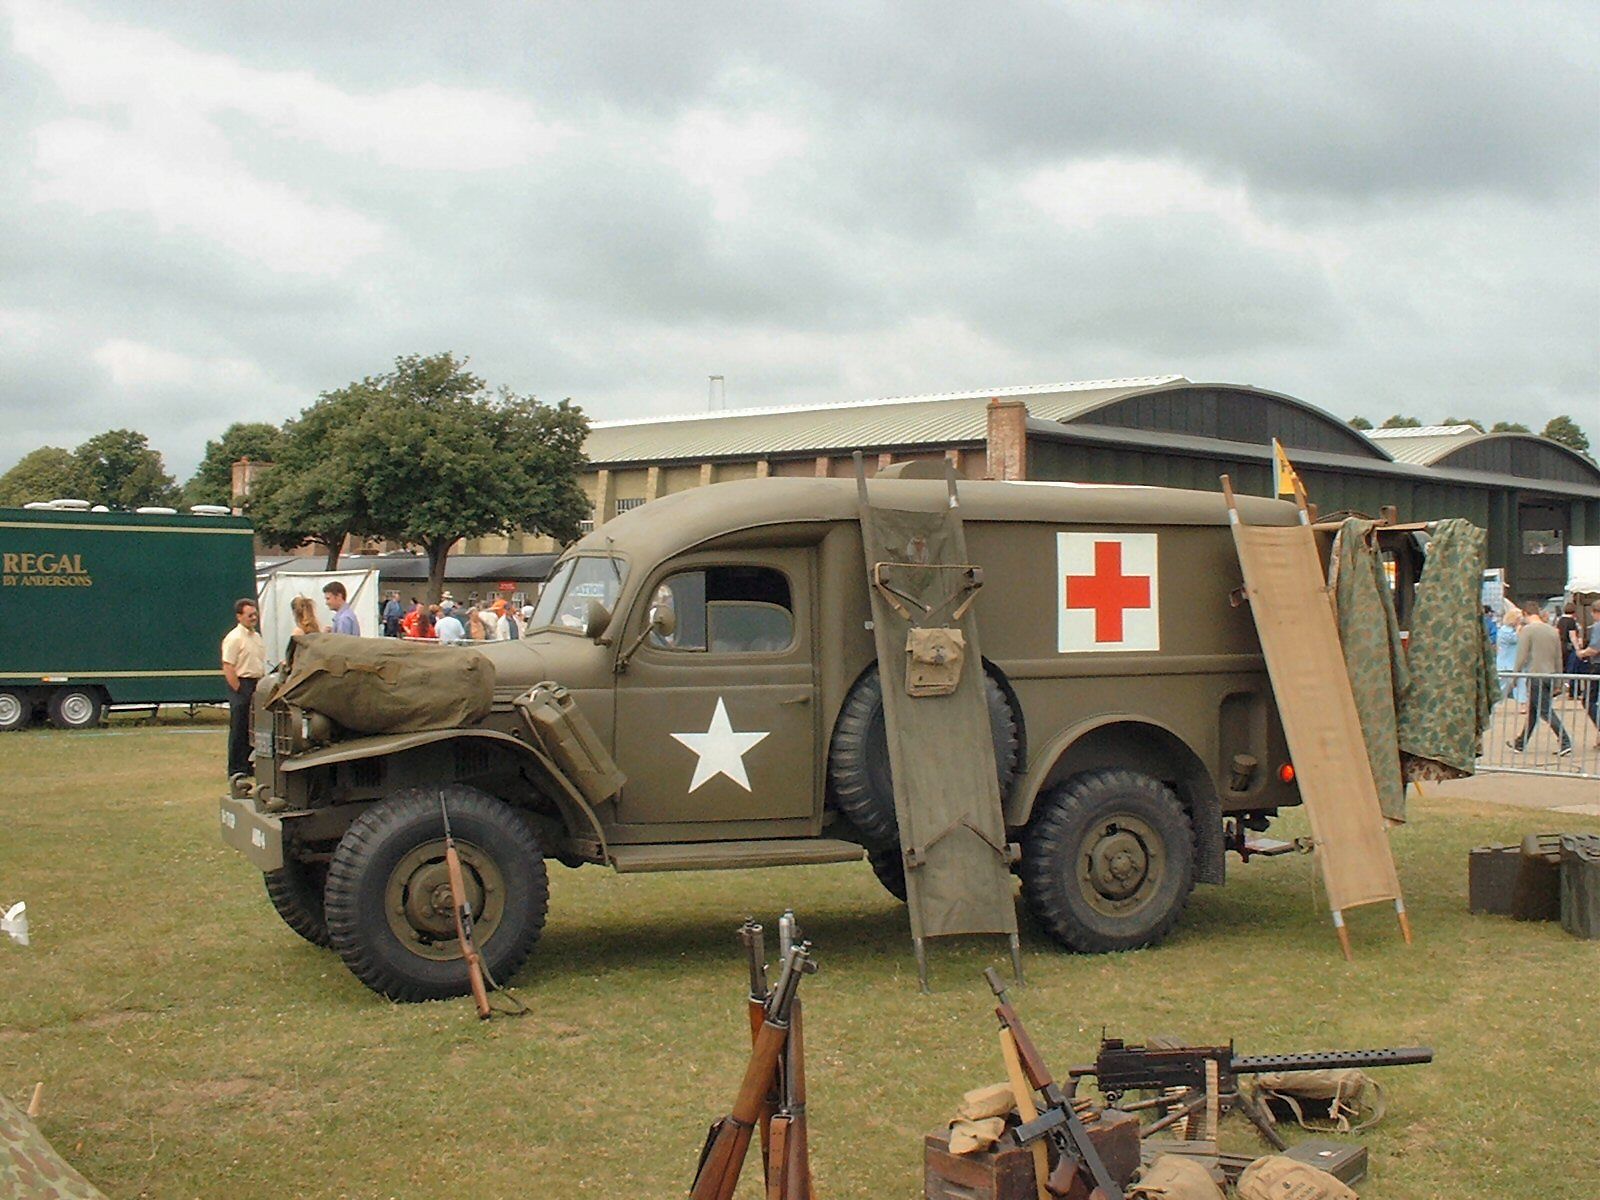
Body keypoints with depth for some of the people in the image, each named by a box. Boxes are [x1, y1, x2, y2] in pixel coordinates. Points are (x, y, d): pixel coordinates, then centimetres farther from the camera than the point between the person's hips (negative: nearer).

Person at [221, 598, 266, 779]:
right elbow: (228, 669, -17)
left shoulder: (256, 636, 14)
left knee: (253, 729, 13)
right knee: (239, 730, -3)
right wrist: (241, 692, -18)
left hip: (257, 685, 8)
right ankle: (236, 770, 3)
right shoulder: (234, 638, -13)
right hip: (242, 684, -8)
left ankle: (249, 765, 23)